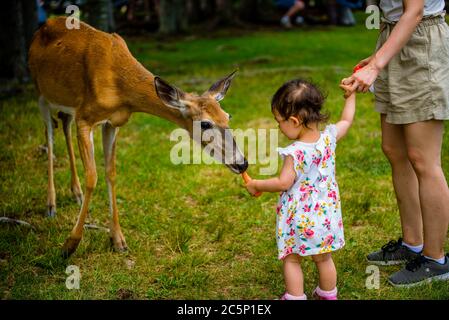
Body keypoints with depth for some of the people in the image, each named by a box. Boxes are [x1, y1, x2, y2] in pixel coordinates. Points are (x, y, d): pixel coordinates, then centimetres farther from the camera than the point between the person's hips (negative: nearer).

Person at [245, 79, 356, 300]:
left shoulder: (295, 153, -25)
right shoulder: (329, 137, -7)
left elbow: (283, 183, -20)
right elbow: (346, 121, 12)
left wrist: (256, 185, -5)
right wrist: (350, 95, 24)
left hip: (299, 217, -6)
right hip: (325, 213, 6)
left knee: (292, 260, 12)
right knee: (323, 258, 22)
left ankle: (295, 297, 19)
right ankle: (328, 295, 36)